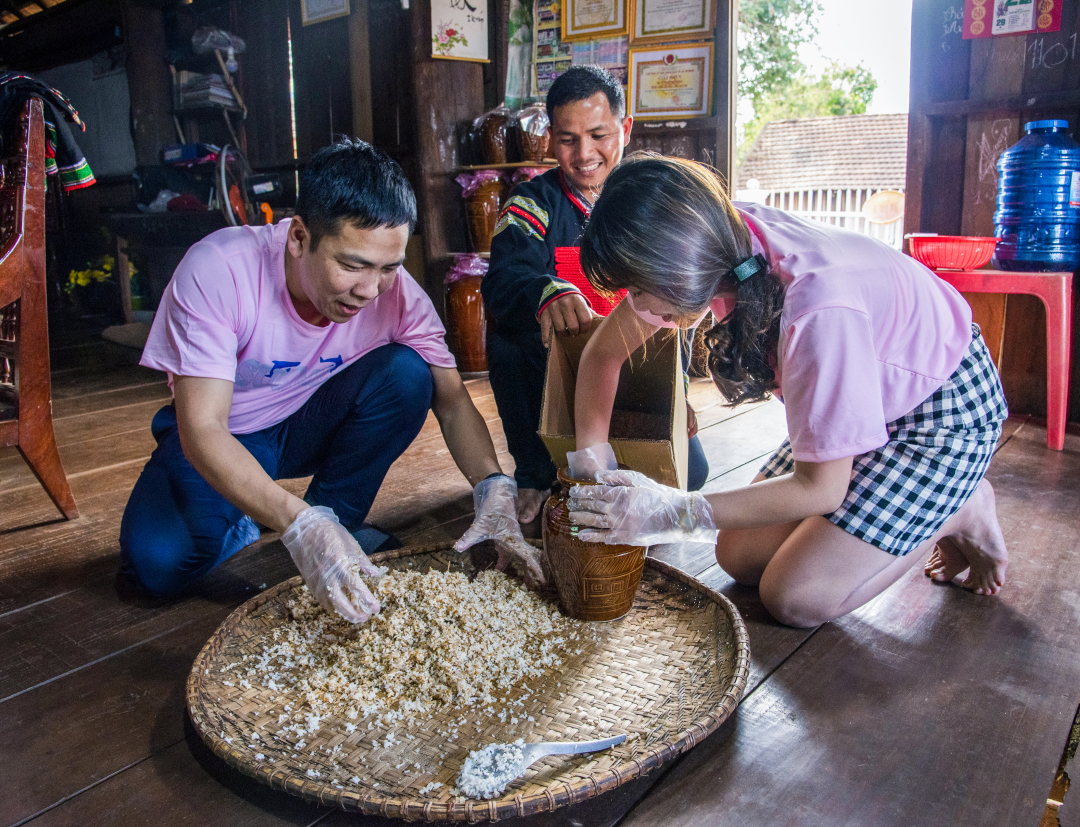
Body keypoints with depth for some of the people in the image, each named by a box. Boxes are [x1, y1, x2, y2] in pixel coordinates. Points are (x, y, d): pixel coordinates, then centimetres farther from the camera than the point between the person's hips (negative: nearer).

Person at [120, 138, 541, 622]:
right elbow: (201, 429, -35)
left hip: (311, 423, 2)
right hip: (221, 436, -2)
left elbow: (451, 401, -16)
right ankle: (242, 524, 8)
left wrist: (493, 487, -35)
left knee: (406, 373, -25)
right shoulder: (217, 269, -31)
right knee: (159, 563, -25)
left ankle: (336, 519, -7)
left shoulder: (394, 289, -22)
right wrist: (298, 525, -48)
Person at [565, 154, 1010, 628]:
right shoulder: (715, 243, -20)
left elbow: (818, 487, -29)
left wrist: (673, 513, -28)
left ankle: (962, 510, 8)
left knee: (795, 599, -12)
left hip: (944, 408, -7)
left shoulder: (819, 309, -41)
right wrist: (591, 470, -13)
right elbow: (603, 351, -7)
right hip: (867, 396, 7)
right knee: (740, 558, 4)